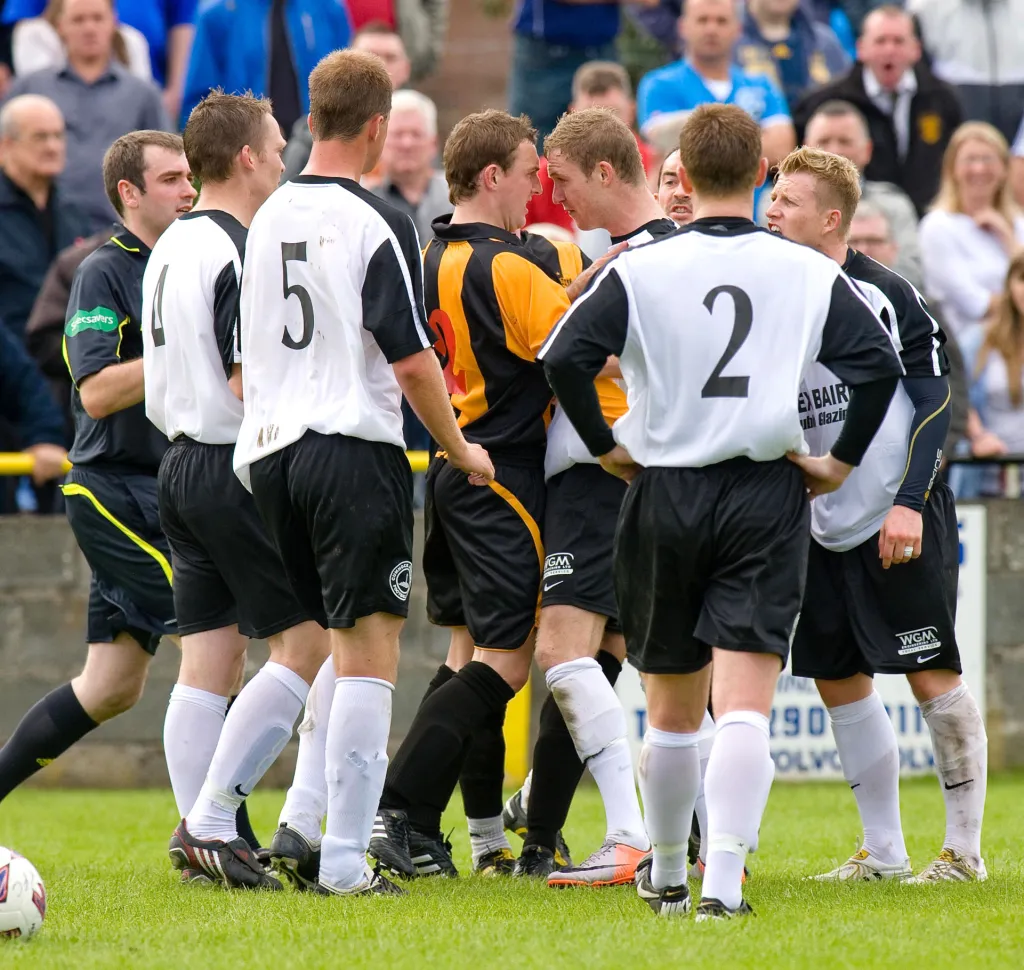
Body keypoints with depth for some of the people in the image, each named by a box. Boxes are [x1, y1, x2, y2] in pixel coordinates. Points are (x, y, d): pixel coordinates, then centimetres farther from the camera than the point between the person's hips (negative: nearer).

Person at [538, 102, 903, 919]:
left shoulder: (639, 270, -2)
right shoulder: (810, 275, 0)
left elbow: (564, 357, -11)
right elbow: (880, 361, -7)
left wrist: (605, 445, 2)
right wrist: (844, 460, 3)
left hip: (665, 493, 1)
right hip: (769, 494, -1)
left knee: (673, 710, 15)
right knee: (745, 703, -7)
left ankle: (665, 874, 30)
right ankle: (724, 879, -22)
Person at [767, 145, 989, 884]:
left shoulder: (887, 295, -10)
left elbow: (936, 401, -10)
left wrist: (911, 503, -16)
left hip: (903, 524, -6)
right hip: (825, 525, 6)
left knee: (932, 676, -5)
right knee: (840, 683, 7)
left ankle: (965, 849, 4)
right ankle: (884, 851, 16)